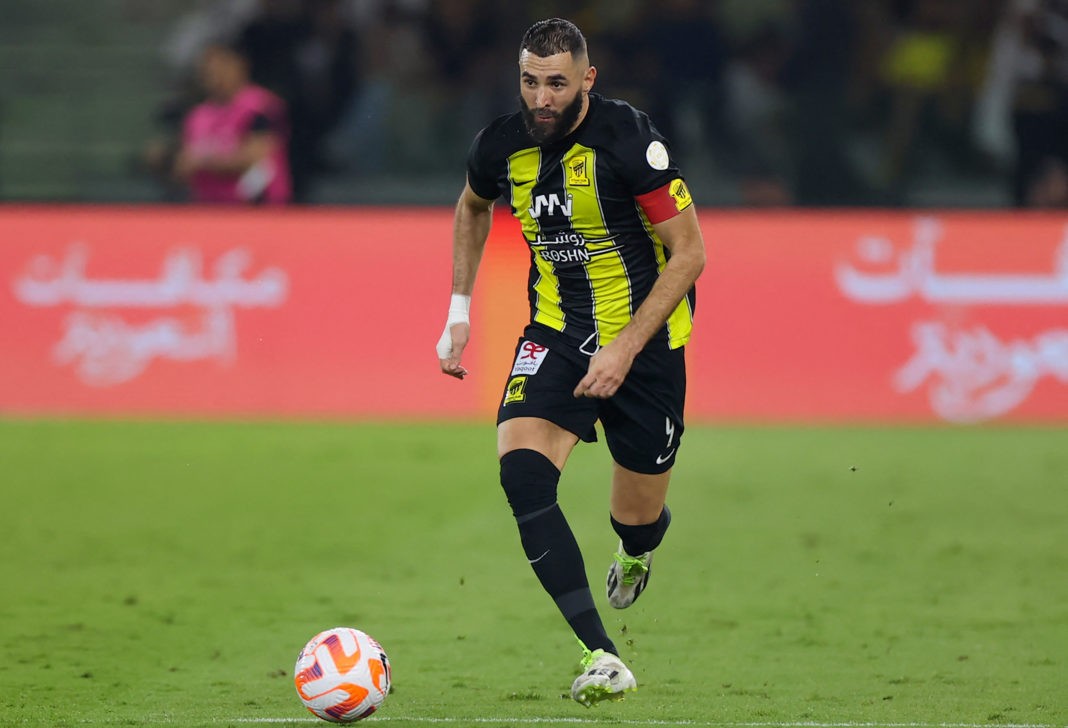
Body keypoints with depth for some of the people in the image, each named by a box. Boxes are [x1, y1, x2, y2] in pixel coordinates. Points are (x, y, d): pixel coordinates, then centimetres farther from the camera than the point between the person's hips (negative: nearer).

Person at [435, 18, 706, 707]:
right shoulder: (503, 146, -5)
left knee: (637, 519, 6)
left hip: (645, 336, -3)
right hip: (555, 333, 3)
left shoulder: (630, 141, -20)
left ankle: (637, 551, 50)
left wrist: (625, 350, -20)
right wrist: (460, 308, 13)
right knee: (521, 468, -24)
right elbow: (473, 209, 20)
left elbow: (689, 252, -15)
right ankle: (602, 656, -25)